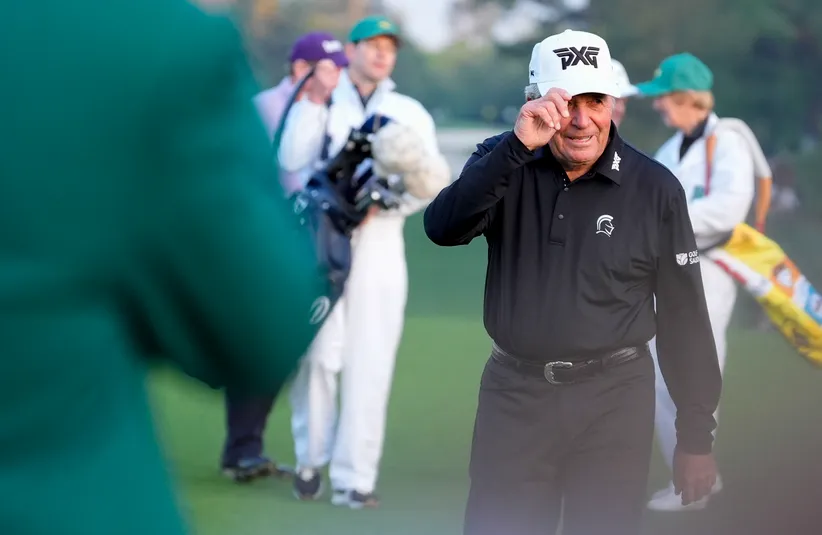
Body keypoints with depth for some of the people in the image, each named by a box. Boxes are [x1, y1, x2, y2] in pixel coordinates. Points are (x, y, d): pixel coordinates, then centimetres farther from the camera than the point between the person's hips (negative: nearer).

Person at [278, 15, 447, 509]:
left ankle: (354, 478, -2)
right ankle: (311, 459, 11)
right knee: (317, 354, -8)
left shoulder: (410, 113, 15)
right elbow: (293, 160, -5)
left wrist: (381, 204, -11)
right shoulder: (320, 104, 11)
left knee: (368, 365, -4)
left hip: (379, 244, 1)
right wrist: (314, 102, -11)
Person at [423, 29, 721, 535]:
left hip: (614, 399, -1)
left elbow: (684, 314, 0)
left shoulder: (655, 188, -6)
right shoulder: (505, 164, -2)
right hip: (515, 393, 1)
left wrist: (697, 433, 1)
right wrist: (517, 146, -32)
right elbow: (443, 228, -21)